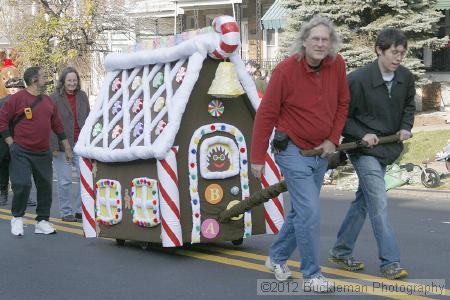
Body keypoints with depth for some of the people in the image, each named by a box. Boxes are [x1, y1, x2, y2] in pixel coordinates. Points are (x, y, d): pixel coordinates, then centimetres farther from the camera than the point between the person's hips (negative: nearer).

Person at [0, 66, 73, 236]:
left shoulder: (48, 101, 12)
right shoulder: (17, 98, -5)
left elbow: (58, 125, 18)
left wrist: (67, 148, 18)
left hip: (43, 153, 5)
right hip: (22, 153, -5)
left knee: (45, 187, 5)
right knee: (22, 185, -11)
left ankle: (42, 221, 17)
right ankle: (17, 217, 12)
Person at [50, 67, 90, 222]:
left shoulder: (82, 96, 9)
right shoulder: (55, 98, -6)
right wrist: (54, 147, -13)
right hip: (62, 145, -4)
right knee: (65, 180, 2)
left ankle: (80, 210, 13)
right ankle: (66, 212, 13)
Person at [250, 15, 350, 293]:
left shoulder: (337, 65, -3)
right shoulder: (286, 70, -16)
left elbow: (342, 103, 10)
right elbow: (266, 114, -12)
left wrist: (333, 139, 0)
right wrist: (257, 158, -10)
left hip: (320, 153, 6)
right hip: (293, 151, -6)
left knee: (301, 210, 16)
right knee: (310, 212, -11)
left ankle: (277, 258, 36)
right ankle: (312, 276, 0)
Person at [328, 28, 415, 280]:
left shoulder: (406, 78, -2)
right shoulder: (359, 79, -19)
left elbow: (409, 105, 18)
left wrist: (406, 127, 1)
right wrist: (362, 134, -19)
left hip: (387, 149, 7)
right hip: (364, 149, -7)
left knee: (363, 202, 14)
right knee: (379, 204, -11)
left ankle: (341, 251, 28)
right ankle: (390, 262, -5)